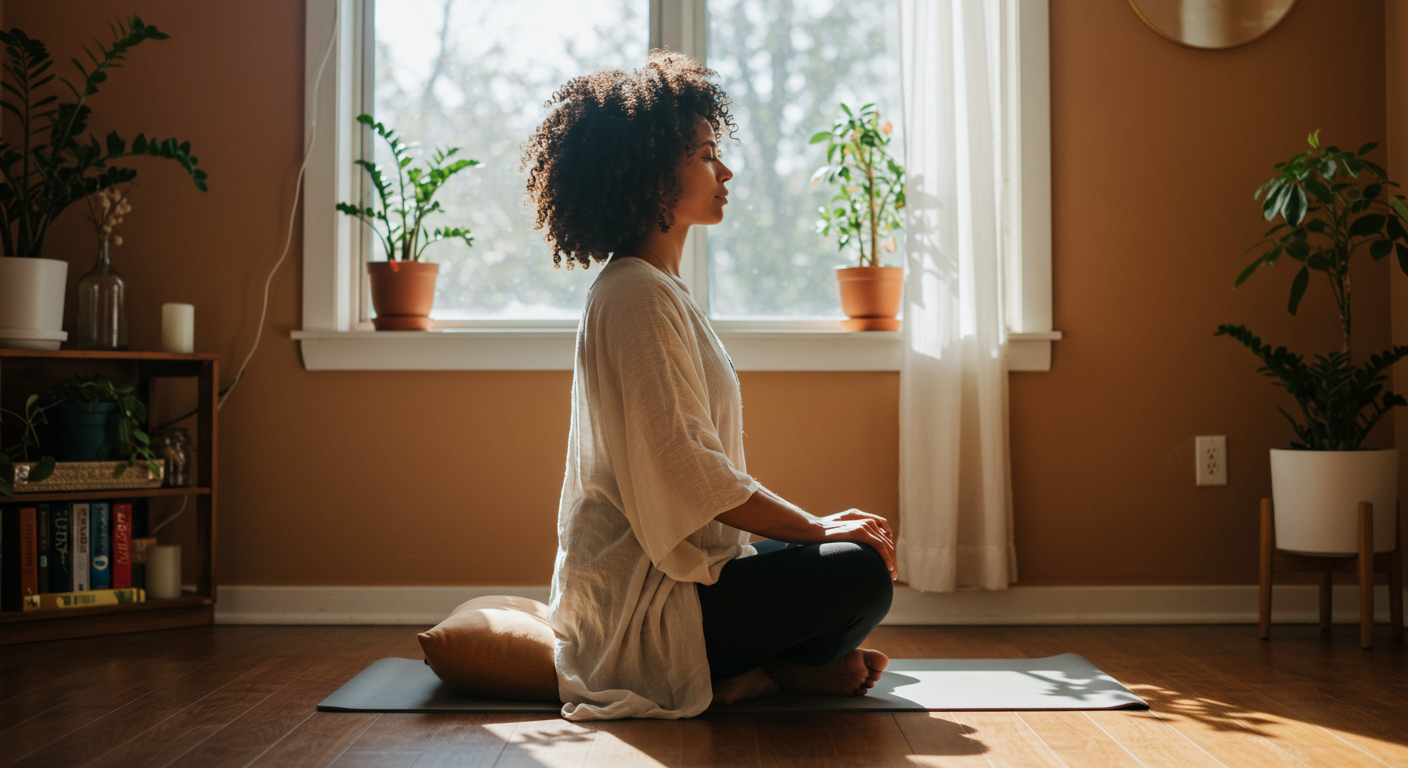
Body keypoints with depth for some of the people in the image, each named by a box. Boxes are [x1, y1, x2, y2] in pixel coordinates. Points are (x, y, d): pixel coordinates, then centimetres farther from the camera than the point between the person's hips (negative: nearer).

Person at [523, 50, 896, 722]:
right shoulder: (638, 296, -17)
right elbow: (694, 474, -21)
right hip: (637, 596, -10)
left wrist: (814, 522, 11)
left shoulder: (655, 288, 15)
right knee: (860, 574, -21)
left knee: (854, 546, 16)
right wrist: (815, 527, -11)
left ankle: (759, 670, 1)